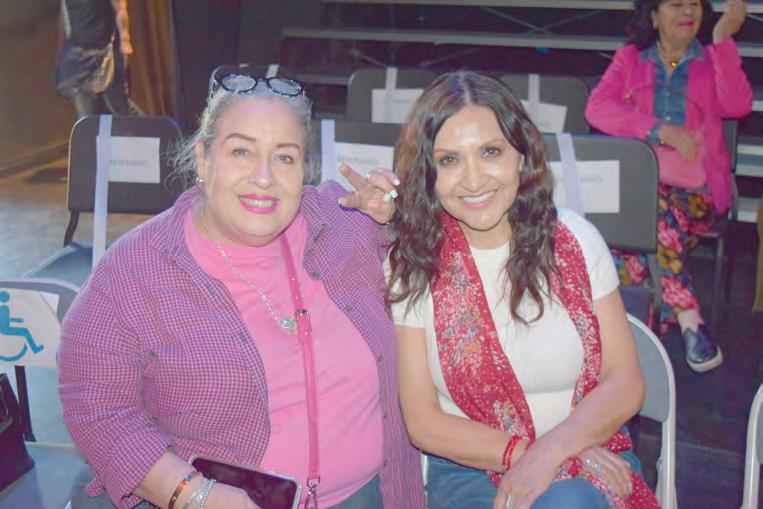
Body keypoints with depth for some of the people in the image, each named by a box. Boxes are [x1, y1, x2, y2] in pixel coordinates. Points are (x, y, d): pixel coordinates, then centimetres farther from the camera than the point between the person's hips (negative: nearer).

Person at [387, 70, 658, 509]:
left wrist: (550, 451, -20)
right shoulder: (410, 264, -6)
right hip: (471, 469, -1)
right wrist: (523, 453, -17)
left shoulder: (576, 240, -2)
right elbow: (424, 422, -4)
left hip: (588, 453, 2)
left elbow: (625, 383, -3)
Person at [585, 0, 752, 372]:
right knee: (653, 212, -34)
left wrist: (722, 39, -11)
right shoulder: (629, 59, 13)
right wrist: (661, 129, -16)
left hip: (696, 191, 0)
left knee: (652, 228, -31)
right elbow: (597, 107, -5)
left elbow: (738, 106, -7)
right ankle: (690, 321, -30)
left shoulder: (712, 62, 13)